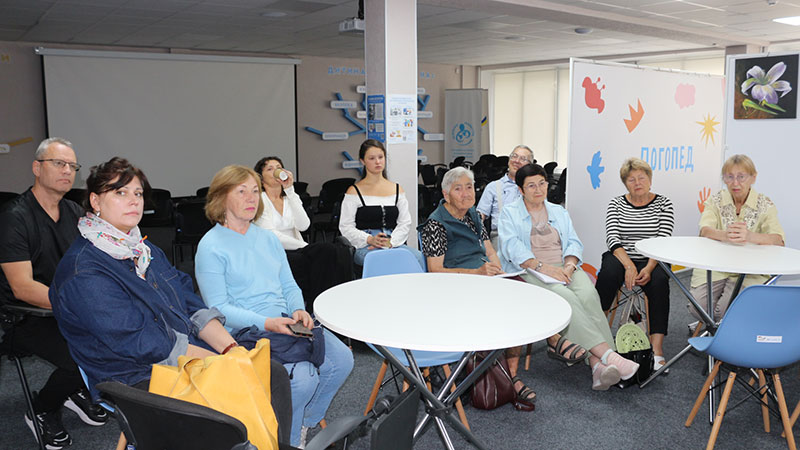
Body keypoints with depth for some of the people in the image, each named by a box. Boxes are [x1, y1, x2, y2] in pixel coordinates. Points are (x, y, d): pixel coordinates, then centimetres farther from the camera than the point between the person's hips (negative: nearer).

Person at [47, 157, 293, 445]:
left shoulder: (144, 249, 14)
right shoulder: (83, 273, -15)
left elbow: (192, 306, 10)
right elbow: (142, 343, -20)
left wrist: (231, 348, -6)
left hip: (189, 353, 8)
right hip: (137, 380, -8)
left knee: (275, 374, -8)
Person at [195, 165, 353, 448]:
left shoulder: (268, 239, 16)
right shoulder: (210, 247, -6)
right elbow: (218, 308, -11)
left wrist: (298, 311, -6)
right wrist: (267, 323, -22)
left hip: (286, 323, 7)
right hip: (247, 332, -7)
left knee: (341, 359, -11)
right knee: (302, 376, -27)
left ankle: (306, 421, 13)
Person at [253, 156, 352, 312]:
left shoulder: (291, 197, 18)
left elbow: (303, 226, -3)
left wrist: (290, 191, -6)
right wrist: (305, 246, -13)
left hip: (295, 251, 5)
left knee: (342, 252, -26)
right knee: (326, 251, -32)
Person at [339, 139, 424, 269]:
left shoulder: (397, 189, 18)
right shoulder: (354, 191, 6)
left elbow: (405, 223, 10)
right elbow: (346, 227, 0)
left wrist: (391, 241, -9)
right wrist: (370, 239, -17)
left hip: (394, 243, 4)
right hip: (365, 247, -3)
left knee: (418, 257, -29)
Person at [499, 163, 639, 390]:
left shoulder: (559, 212, 24)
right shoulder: (509, 213, 10)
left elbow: (573, 243, 13)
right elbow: (512, 247, -6)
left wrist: (569, 265, -10)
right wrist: (542, 267, -19)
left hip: (564, 268, 4)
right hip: (528, 271, -3)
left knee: (588, 294, -29)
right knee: (563, 296, -34)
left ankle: (597, 364, -42)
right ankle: (607, 354, -41)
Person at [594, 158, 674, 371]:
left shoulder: (663, 204, 4)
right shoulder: (616, 204, 6)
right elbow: (612, 237, -7)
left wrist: (649, 268, -23)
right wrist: (629, 265, -23)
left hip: (651, 261, 0)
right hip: (621, 257, 0)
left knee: (659, 280, -33)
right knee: (608, 273, -33)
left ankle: (657, 349, -33)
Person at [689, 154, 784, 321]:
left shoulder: (765, 205, -1)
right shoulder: (716, 201, 3)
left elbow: (778, 239, -17)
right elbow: (705, 230, -14)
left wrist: (749, 236, -39)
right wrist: (725, 235, -39)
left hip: (750, 271, -1)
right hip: (715, 267, 2)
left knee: (725, 311, -24)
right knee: (697, 306, -20)